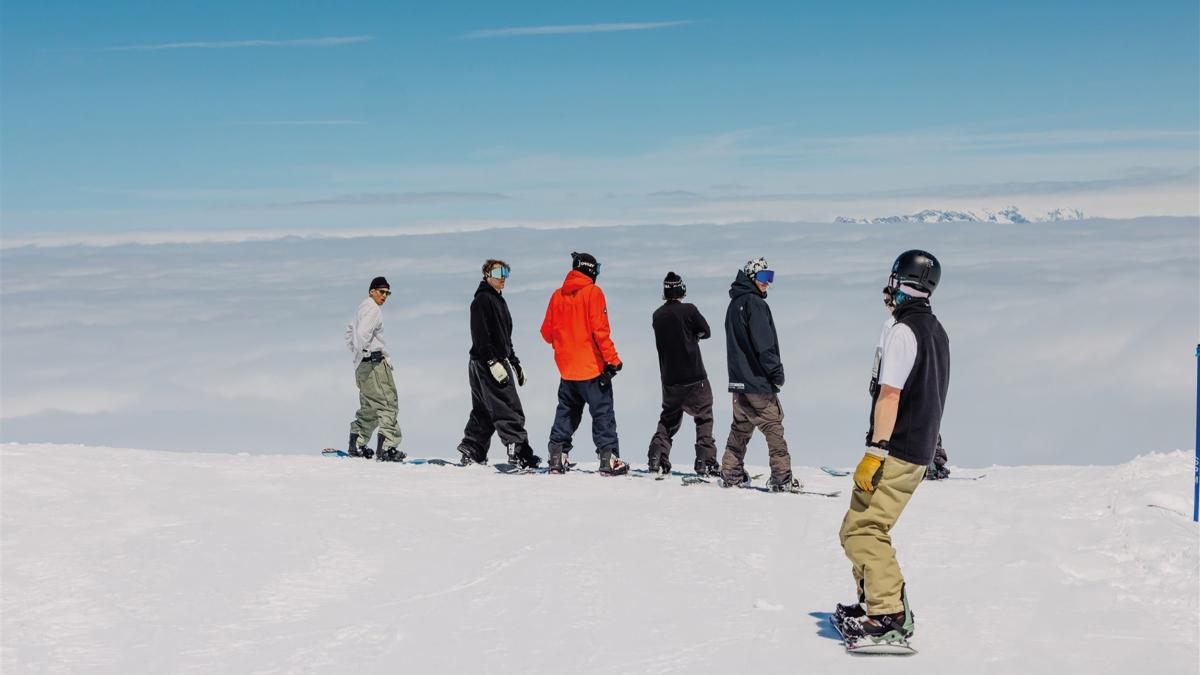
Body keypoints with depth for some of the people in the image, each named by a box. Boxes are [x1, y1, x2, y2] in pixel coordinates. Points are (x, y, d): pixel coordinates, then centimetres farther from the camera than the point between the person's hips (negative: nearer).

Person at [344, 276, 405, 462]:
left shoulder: (362, 308, 23)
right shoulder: (373, 309, -8)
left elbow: (350, 331, 35)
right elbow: (363, 333, -23)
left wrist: (356, 353, 32)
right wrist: (365, 352, -11)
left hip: (362, 364, 10)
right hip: (375, 363, -10)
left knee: (369, 408, 18)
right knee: (387, 404, -13)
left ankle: (356, 446, 23)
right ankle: (386, 448, -21)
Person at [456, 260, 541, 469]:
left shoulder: (498, 300, 22)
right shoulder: (482, 299, -9)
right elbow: (480, 335, -19)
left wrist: (515, 363, 26)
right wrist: (493, 362, -24)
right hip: (487, 364, -10)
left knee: (483, 412, 11)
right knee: (509, 411, -12)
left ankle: (472, 453, 15)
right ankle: (519, 453, -13)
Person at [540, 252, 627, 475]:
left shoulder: (557, 295, 7)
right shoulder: (592, 292, -9)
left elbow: (547, 333, 11)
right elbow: (600, 330, -16)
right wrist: (612, 359, -13)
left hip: (567, 368, 5)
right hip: (593, 367, -5)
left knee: (566, 412, 16)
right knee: (603, 412, -2)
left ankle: (557, 457, 14)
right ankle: (608, 458, -7)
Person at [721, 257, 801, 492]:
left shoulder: (734, 304, 18)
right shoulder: (754, 303, -11)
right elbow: (763, 343, -18)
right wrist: (777, 372, -14)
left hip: (738, 379, 9)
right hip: (757, 380, -9)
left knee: (741, 427, 14)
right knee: (773, 427, -6)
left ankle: (731, 474, 15)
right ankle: (782, 479, -6)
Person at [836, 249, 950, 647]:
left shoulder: (901, 330, -14)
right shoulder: (936, 331, 16)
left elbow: (890, 394, -21)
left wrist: (876, 452, -22)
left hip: (895, 452, -10)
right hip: (921, 451, 10)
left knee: (861, 531, -11)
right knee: (862, 527, 19)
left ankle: (889, 617, -16)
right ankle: (874, 602, 26)